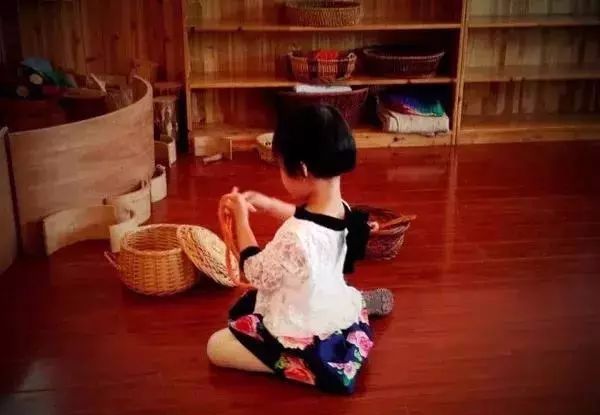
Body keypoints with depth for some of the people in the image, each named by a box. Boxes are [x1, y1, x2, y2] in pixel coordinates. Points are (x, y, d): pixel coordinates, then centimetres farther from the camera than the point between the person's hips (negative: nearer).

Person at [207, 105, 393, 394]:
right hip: (337, 315, 8)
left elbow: (257, 275, -16)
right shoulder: (344, 212, -12)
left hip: (308, 339, -7)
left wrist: (241, 217, -8)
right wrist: (267, 204, 6)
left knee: (216, 347, 4)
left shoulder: (293, 238, -37)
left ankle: (305, 365, -2)